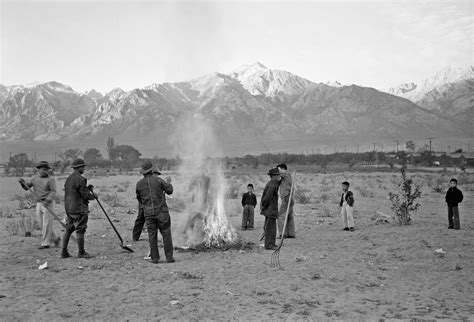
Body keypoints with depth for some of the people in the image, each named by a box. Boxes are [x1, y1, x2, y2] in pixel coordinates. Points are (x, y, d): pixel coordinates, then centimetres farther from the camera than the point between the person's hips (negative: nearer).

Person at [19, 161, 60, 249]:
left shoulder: (50, 179, -9)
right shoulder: (35, 178, 9)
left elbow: (53, 192, -16)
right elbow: (26, 186, 9)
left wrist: (47, 200, -31)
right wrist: (22, 182, -12)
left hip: (48, 203, -6)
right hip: (39, 204, 6)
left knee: (46, 224, -5)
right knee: (42, 225, 8)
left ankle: (45, 243, 1)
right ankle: (55, 239, 22)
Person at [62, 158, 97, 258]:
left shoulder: (68, 179, 14)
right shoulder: (80, 179, -15)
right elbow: (86, 195, -16)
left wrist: (88, 188, 12)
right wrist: (93, 195, 4)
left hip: (69, 208, 9)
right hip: (79, 208, -9)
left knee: (68, 229, 13)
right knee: (80, 230, -3)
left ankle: (64, 252, 17)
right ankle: (81, 252, 3)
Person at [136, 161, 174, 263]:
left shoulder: (139, 183, 0)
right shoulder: (158, 180, -6)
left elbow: (139, 198, 13)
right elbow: (169, 191, 5)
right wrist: (169, 182, 24)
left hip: (148, 213, 2)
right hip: (161, 211, -2)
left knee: (152, 236, 8)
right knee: (166, 234, 5)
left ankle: (154, 258, 8)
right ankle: (169, 257, 5)